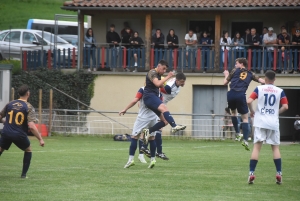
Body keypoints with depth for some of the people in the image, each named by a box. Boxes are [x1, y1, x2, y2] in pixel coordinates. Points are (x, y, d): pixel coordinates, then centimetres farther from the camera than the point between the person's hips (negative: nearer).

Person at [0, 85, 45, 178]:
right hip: (20, 135, -2)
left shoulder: (9, 104, 6)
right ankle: (24, 174, 20)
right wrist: (40, 139, -13)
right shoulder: (29, 107, -7)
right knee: (28, 150, 24)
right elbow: (31, 126, -17)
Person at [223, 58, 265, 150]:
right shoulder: (250, 74, 19)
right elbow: (262, 81, 15)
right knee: (245, 118, 5)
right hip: (241, 95, 0)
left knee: (233, 112, 28)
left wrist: (226, 75, 38)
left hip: (231, 94, 0)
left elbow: (225, 82, 18)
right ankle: (245, 139, -10)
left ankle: (237, 133, 24)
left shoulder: (235, 71, 15)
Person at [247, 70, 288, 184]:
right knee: (275, 147, 10)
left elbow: (249, 101, -9)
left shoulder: (259, 89, 1)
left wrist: (252, 111, 9)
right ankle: (279, 174, 3)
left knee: (257, 146, -1)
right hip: (274, 123, 1)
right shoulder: (280, 91, 3)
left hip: (260, 122, -1)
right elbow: (285, 106, -2)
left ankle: (251, 174, -8)